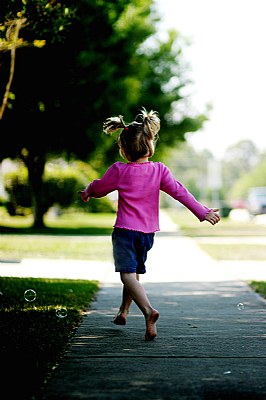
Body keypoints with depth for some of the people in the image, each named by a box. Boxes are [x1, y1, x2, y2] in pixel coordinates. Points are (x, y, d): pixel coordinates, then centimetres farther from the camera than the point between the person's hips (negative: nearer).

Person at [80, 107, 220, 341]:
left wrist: (87, 193, 29)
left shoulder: (119, 171, -8)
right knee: (135, 271, 22)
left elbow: (98, 188, 7)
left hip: (125, 230, -5)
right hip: (148, 232, 5)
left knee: (128, 273, -11)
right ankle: (123, 311, 36)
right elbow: (180, 192, -7)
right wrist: (203, 212, -7)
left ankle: (148, 310, -34)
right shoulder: (159, 170, -2)